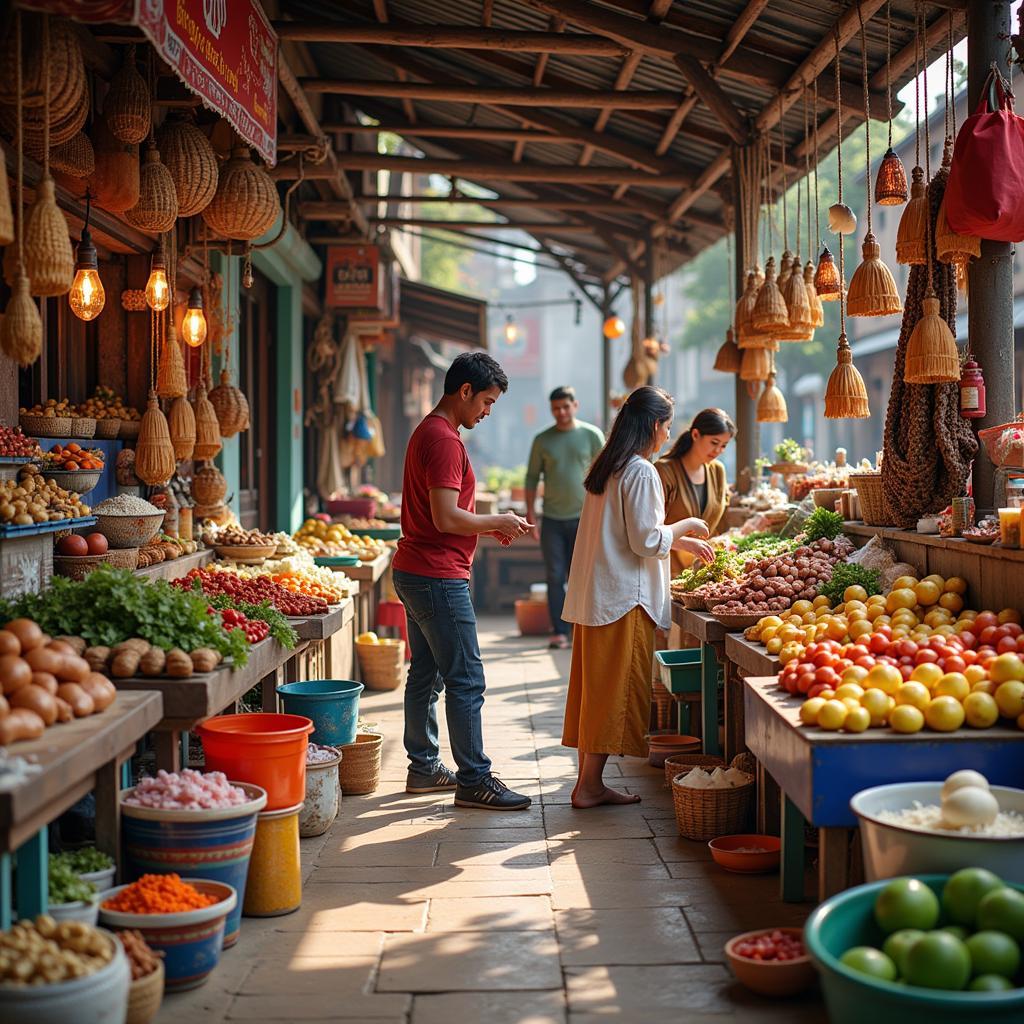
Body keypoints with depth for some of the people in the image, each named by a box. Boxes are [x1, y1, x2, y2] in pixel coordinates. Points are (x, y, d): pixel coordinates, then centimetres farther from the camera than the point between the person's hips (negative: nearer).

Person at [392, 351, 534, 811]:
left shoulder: (428, 432, 16)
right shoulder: (444, 440, -17)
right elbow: (447, 518, -23)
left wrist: (489, 527, 12)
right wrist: (498, 522, -9)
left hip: (414, 572, 11)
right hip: (438, 578, -11)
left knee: (426, 674, 15)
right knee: (466, 679, -7)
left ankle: (424, 767, 23)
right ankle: (474, 781, -3)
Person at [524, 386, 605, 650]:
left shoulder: (592, 435, 2)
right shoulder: (543, 440, 6)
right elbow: (532, 477, 10)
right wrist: (529, 513, 4)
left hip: (583, 517, -1)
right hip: (552, 519, 1)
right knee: (555, 576, 0)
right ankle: (559, 632, 4)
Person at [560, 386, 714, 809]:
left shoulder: (604, 467, 14)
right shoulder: (640, 472, -14)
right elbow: (646, 541, -15)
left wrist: (682, 542, 23)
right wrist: (685, 528, 1)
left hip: (594, 595, 9)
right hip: (624, 597, -9)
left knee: (596, 687, 11)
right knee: (616, 690, -3)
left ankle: (588, 779, 16)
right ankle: (590, 785, 0)